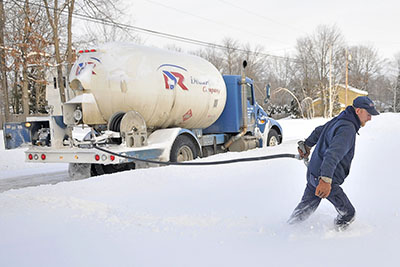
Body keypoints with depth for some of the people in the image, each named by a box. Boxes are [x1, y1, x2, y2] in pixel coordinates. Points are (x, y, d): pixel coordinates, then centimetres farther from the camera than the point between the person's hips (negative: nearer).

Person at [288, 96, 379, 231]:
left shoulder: (337, 120, 9)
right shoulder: (348, 129, -21)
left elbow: (318, 131, 26)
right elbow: (333, 153, -35)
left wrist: (307, 145, 43)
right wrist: (326, 180, -44)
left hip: (313, 173, 10)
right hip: (324, 179, -10)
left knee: (305, 208, 22)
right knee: (348, 213, 6)